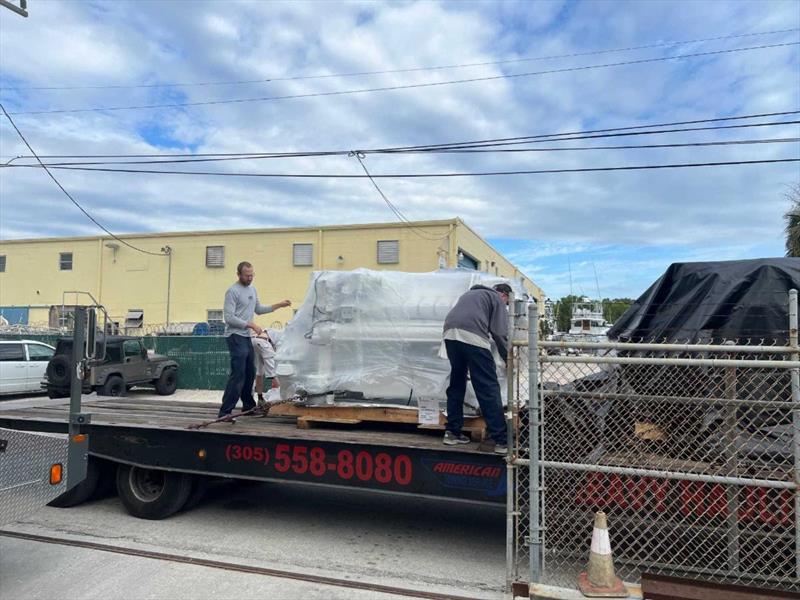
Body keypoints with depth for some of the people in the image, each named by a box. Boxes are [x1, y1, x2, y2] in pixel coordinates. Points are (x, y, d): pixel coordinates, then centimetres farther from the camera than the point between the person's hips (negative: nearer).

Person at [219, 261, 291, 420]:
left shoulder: (252, 289, 15)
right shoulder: (233, 291, -12)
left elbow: (258, 309, 24)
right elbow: (229, 317, -17)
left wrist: (279, 305, 16)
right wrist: (251, 325, -19)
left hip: (247, 337, 9)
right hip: (236, 337, -9)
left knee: (250, 373, 15)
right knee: (238, 374, -13)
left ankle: (248, 405, 28)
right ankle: (225, 412, -10)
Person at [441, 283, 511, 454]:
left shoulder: (471, 294, 37)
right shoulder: (496, 298, 17)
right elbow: (500, 333, 6)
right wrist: (508, 358, 17)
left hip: (450, 334, 7)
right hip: (472, 336, -7)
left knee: (456, 384, 19)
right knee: (489, 388, -3)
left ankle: (452, 432, 21)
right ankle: (501, 441, -3)